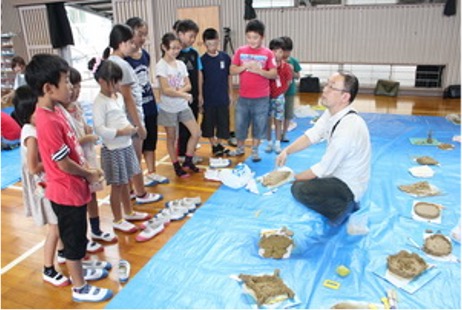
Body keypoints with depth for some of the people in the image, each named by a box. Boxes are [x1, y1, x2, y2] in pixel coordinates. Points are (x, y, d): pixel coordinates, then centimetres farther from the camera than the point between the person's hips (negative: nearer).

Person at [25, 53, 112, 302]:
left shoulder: (52, 112, 3)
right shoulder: (48, 122, -27)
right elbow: (63, 163, -23)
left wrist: (87, 170, 2)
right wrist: (89, 174, -7)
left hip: (73, 189, 9)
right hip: (67, 192, -9)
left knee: (77, 236, 25)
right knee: (73, 240, 8)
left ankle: (79, 270, 45)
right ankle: (80, 288, 26)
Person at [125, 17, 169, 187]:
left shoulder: (146, 55, 6)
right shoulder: (123, 59, -16)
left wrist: (153, 99, 14)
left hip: (149, 104, 7)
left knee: (151, 140, 16)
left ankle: (152, 172, 31)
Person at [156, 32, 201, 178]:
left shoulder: (181, 64, 5)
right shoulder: (161, 65, -12)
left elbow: (188, 85, 3)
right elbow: (165, 90, -18)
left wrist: (178, 91, -16)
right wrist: (183, 95, -18)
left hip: (183, 106, 6)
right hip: (168, 108, -5)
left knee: (196, 133, 2)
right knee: (171, 138, 7)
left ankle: (188, 161, 20)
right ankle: (177, 167, 21)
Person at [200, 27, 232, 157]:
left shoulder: (225, 57, -1)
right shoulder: (202, 60, -6)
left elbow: (229, 77, 7)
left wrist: (230, 94, 8)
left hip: (223, 98, 2)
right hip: (208, 99, -1)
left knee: (223, 123, 9)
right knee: (209, 124, 7)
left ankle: (219, 144, 27)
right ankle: (214, 146, 22)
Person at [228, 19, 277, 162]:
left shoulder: (268, 53, -4)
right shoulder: (240, 51, 2)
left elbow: (274, 74, -6)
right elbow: (232, 70, 1)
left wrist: (259, 70, -21)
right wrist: (244, 67, -17)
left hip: (261, 98, -2)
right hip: (243, 96, 2)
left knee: (259, 125, 8)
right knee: (240, 123, 11)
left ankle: (255, 151, 23)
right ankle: (240, 148, 30)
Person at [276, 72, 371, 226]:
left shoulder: (348, 128, -33)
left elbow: (324, 169, -25)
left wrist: (292, 178, -14)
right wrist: (286, 151, -21)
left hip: (348, 186, -9)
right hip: (338, 174, 9)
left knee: (299, 189, -20)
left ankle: (342, 208, -3)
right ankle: (342, 202, 16)